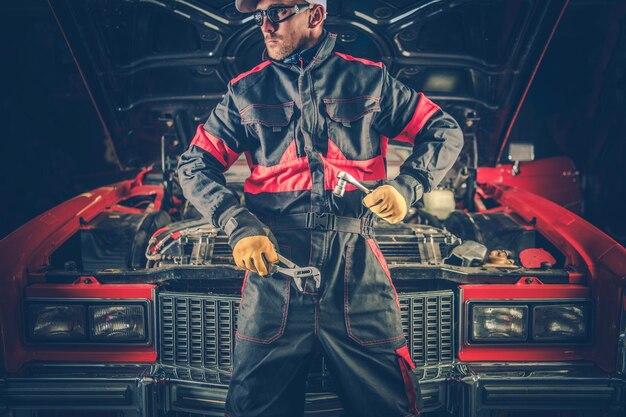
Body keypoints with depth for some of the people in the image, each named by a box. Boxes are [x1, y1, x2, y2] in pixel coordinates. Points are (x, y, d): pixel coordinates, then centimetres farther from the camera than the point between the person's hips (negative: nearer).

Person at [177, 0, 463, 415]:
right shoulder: (246, 92, 10)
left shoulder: (369, 80, 8)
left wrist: (406, 187, -5)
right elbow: (194, 166, 9)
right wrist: (239, 225, -8)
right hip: (273, 264, 1)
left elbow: (446, 132, 13)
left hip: (356, 269, 0)